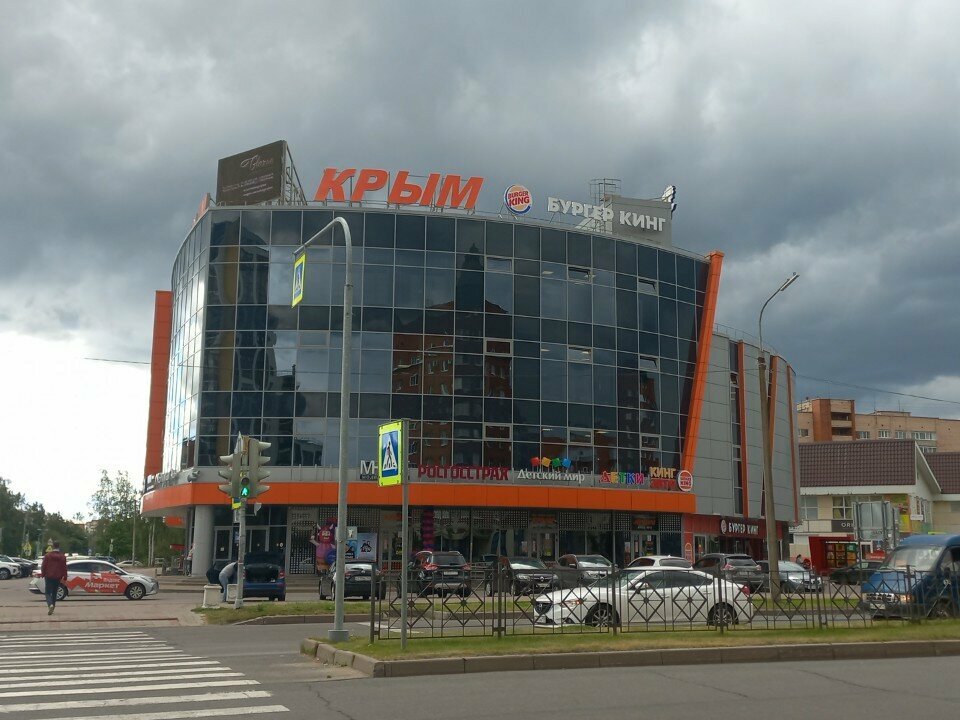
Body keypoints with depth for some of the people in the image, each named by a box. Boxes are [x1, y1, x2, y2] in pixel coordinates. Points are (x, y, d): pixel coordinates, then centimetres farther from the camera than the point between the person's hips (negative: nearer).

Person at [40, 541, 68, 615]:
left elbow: (43, 566, -1)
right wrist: (64, 578, 8)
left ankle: (50, 605, -26)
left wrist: (43, 574, 12)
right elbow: (64, 568, 5)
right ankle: (53, 606, 13)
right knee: (54, 593, 12)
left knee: (48, 592, -2)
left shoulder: (47, 556, -3)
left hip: (49, 577, -3)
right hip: (57, 578, 3)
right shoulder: (63, 557, 4)